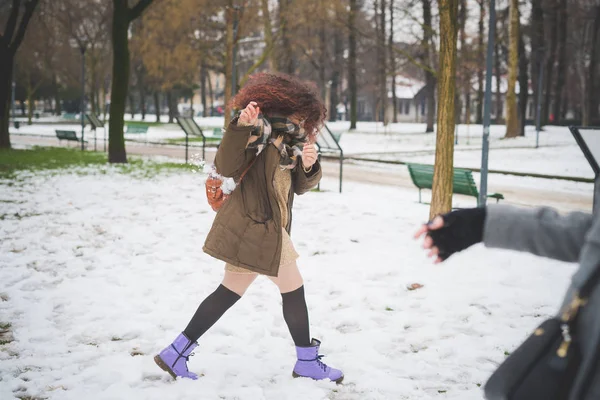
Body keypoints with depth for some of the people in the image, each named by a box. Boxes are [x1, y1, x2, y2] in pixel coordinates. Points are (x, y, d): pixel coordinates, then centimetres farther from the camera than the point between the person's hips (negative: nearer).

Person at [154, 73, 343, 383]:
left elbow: (301, 186, 12)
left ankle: (175, 354, 17)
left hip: (253, 228, 9)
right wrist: (242, 127, -38)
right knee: (293, 290, 2)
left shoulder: (289, 138, 15)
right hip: (256, 227, -9)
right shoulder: (260, 129, -12)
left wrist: (308, 166, -10)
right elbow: (226, 167, -25)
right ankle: (308, 362, 18)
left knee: (230, 292, 12)